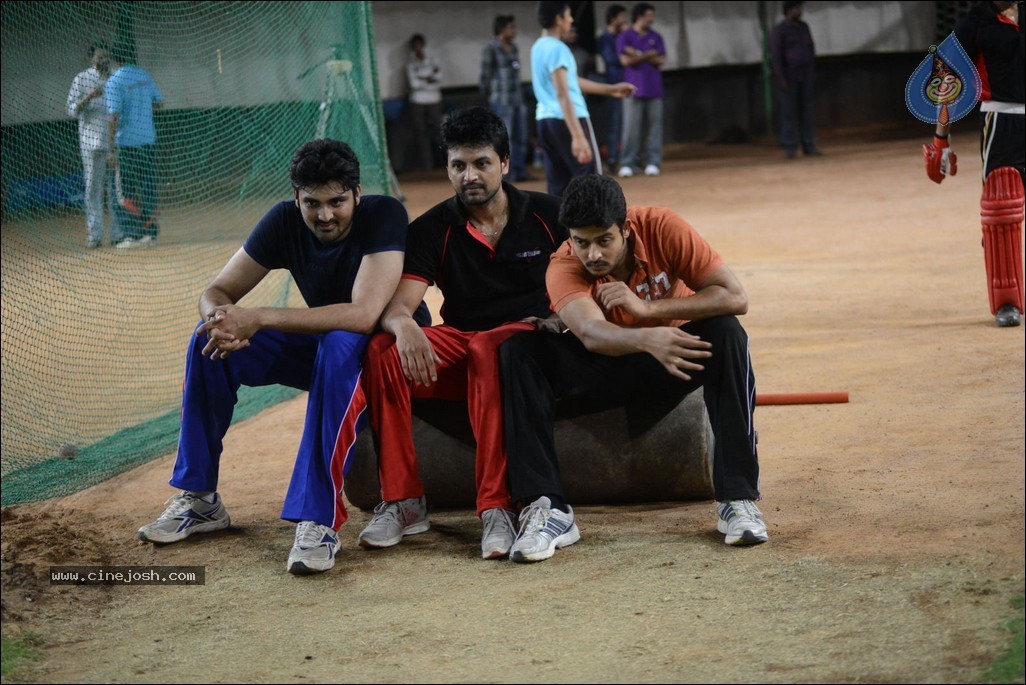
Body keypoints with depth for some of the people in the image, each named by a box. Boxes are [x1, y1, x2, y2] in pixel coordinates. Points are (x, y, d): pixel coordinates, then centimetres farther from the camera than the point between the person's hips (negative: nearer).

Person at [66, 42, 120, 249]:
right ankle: (94, 235, 1)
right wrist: (88, 97, -22)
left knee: (116, 187, 4)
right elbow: (72, 110, -6)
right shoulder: (82, 79, 1)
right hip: (92, 143, -4)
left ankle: (118, 233, 8)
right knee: (93, 189, -2)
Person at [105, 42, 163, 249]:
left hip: (127, 142, -6)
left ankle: (133, 235, -1)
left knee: (126, 191, 1)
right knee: (148, 188, 10)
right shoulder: (145, 75, 7)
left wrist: (111, 144, -12)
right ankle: (150, 232, 12)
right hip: (148, 139, 6)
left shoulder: (115, 81, -12)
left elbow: (114, 115, -16)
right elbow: (159, 102, 15)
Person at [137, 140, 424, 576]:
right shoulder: (285, 221, -9)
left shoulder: (384, 216, -26)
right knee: (210, 338, -12)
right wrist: (222, 320, -32)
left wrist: (257, 318, -39)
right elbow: (217, 292, -5)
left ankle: (320, 521, -39)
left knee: (339, 344, -40)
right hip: (319, 348, 6)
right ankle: (199, 499, -2)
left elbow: (364, 315, -38)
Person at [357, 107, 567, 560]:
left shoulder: (548, 215, 3)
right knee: (382, 350, -26)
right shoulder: (431, 230, 3)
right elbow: (396, 304, -9)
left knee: (486, 348, -38)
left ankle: (496, 506, -42)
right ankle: (403, 502, -20)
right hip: (459, 345, 3)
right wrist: (404, 325, -34)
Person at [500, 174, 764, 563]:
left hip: (671, 364, 0)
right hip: (605, 371, 0)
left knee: (726, 333, -32)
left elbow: (735, 298, -25)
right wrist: (647, 339, -63)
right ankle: (546, 509, -29)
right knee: (520, 351, -25)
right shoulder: (564, 268, -21)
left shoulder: (661, 229, -20)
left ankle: (737, 499, -29)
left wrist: (648, 308, -34)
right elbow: (590, 333, -41)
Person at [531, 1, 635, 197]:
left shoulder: (539, 47, 16)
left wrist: (610, 89, 32)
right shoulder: (557, 48, -13)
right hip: (567, 121, -9)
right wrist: (578, 136, -25)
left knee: (558, 186, 8)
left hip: (545, 120, 9)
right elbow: (562, 95, -20)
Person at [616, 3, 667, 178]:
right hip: (634, 89, -3)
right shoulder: (624, 37, 3)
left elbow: (661, 60, 1)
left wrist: (639, 55, -7)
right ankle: (627, 164, -4)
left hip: (654, 89, 3)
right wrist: (648, 55, -4)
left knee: (654, 127, 0)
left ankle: (653, 163, 3)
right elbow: (626, 60, -8)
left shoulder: (656, 37, 11)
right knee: (631, 128, -6)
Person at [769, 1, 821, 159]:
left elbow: (811, 51, 14)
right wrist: (781, 80, -19)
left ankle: (809, 146, 4)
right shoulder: (778, 31, -9)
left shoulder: (804, 27, 10)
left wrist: (813, 73, 9)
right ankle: (790, 148, -2)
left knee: (808, 111, 2)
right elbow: (775, 56, -13)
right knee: (789, 112, -5)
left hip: (806, 77, 5)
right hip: (788, 77, -5)